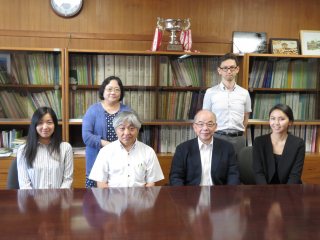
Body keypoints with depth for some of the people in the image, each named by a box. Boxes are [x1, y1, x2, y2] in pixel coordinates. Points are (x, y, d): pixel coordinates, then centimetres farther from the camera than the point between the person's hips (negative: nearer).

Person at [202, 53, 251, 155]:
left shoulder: (244, 93, 5)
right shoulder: (210, 92, -1)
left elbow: (246, 119, 14)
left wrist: (239, 134, 10)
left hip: (238, 138, 2)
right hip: (218, 137, -2)